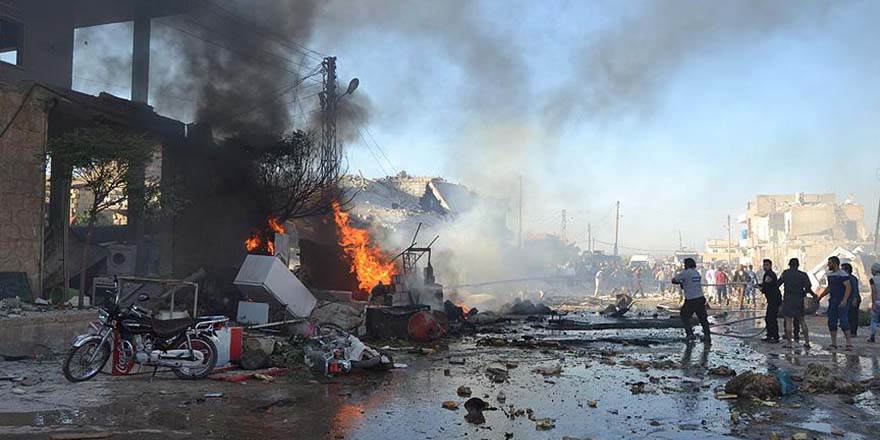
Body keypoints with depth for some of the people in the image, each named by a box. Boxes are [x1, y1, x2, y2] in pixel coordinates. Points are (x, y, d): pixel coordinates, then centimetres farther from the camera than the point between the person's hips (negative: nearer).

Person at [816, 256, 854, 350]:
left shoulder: (843, 274, -10)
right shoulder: (829, 274, 14)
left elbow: (848, 287, -15)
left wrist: (844, 300, -24)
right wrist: (820, 297, 19)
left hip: (842, 301, -8)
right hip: (832, 301, 8)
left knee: (843, 320, -11)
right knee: (831, 322, 5)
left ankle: (849, 343, -6)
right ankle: (833, 344, 10)